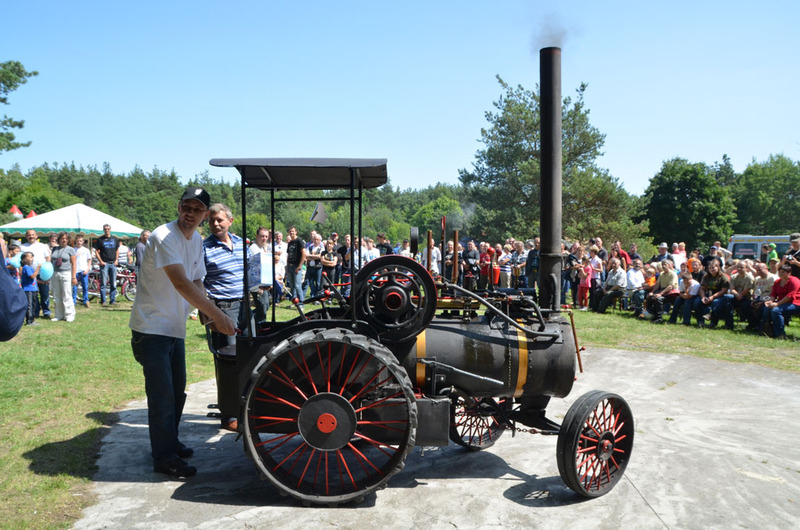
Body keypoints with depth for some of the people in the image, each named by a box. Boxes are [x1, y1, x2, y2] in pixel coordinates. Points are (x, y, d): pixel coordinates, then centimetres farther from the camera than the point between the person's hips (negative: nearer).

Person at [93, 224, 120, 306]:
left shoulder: (114, 239, 12)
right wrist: (100, 261, -7)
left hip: (113, 263, 3)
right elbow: (96, 251, 4)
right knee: (103, 283, -4)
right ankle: (103, 301, 0)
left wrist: (116, 260, 6)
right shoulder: (100, 240, 4)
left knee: (113, 283, 3)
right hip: (104, 263, -3)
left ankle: (112, 300, 9)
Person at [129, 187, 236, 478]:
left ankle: (170, 443, 35)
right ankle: (164, 458, 9)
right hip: (152, 327, -9)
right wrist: (218, 315, -34)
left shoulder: (197, 240, 7)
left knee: (177, 391, 18)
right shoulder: (164, 237, -20)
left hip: (176, 328, 9)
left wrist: (208, 314, -6)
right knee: (162, 395, -4)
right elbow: (181, 283, -31)